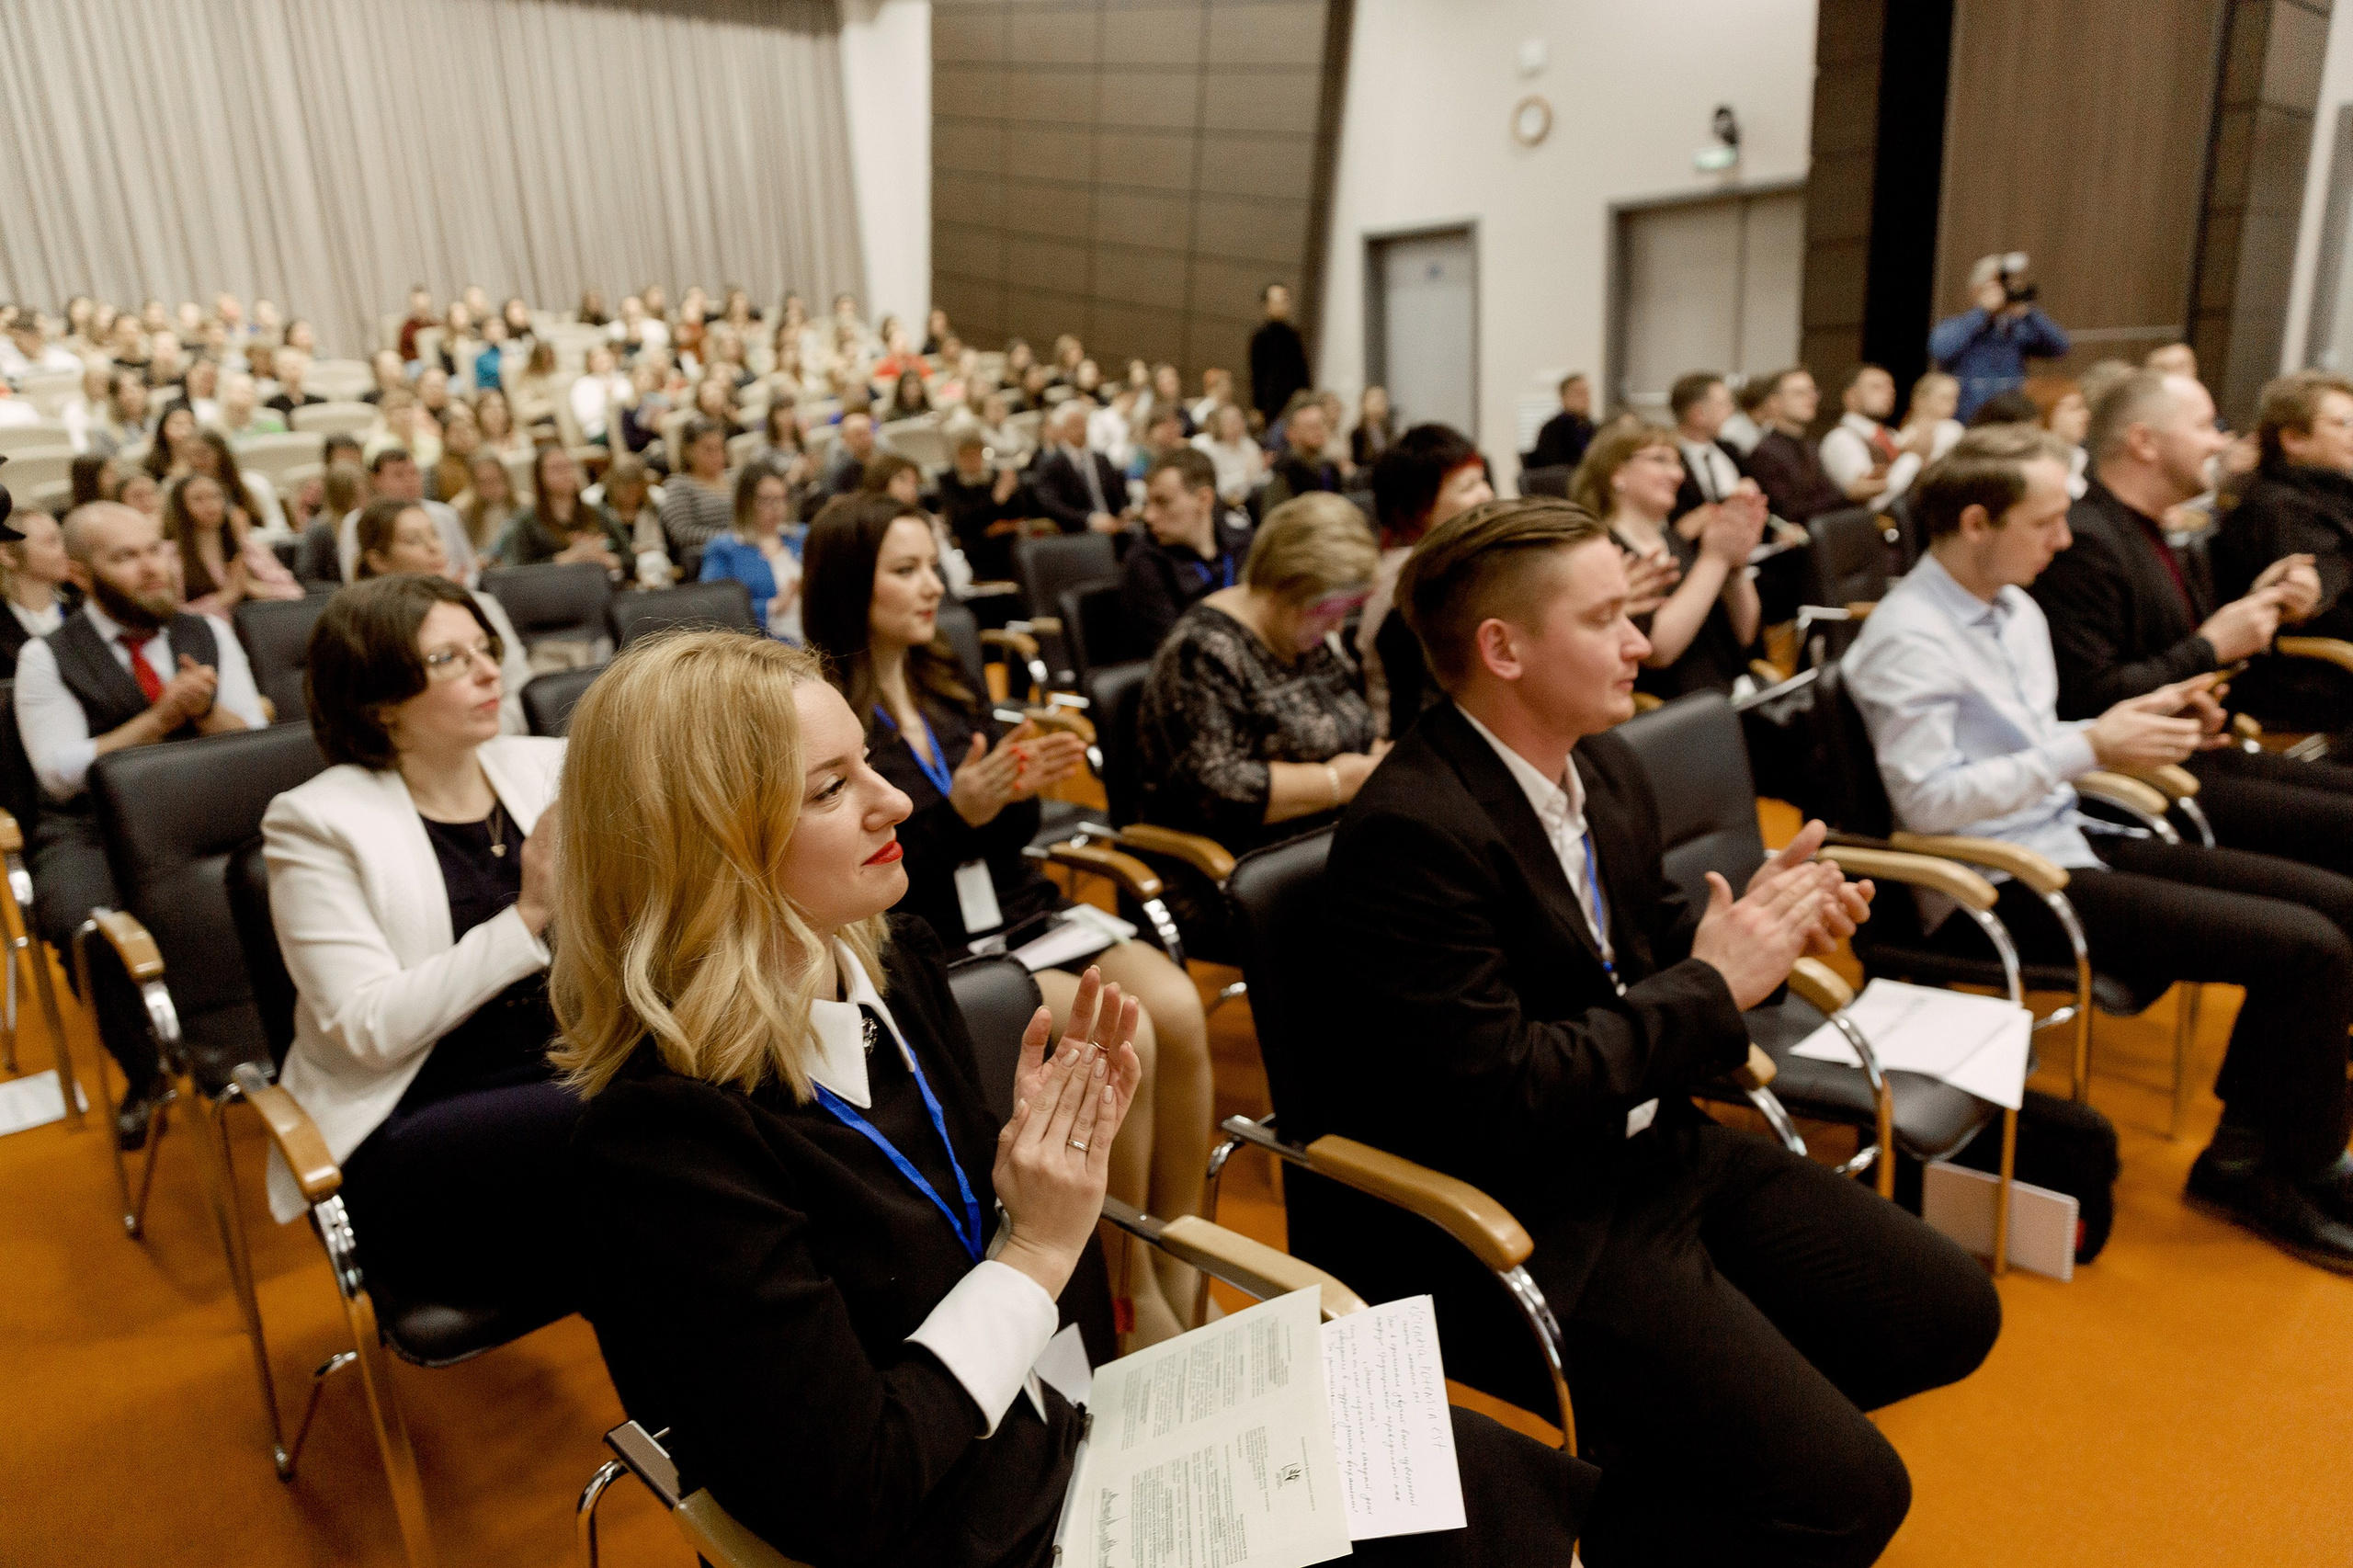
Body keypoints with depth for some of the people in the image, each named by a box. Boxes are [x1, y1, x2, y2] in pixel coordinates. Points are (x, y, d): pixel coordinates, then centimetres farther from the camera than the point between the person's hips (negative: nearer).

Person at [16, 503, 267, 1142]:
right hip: (92, 830, -1)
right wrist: (162, 717, -18)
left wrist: (206, 709, -16)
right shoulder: (46, 657, 1)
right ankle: (144, 1074, -5)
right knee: (85, 922, -33)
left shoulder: (210, 633, 9)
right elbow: (62, 773, -9)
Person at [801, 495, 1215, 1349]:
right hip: (937, 951, -6)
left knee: (1178, 1010, -21)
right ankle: (1134, 1289, -8)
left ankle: (1181, 1262, -5)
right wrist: (957, 814, -20)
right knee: (1122, 1038, -27)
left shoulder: (950, 681, 13)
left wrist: (1020, 791, -6)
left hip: (1026, 914, 6)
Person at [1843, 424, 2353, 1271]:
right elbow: (1924, 799, -22)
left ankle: (2252, 1148, 17)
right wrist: (2088, 746, -20)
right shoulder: (1908, 638, -17)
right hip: (2003, 887, -10)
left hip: (2067, 842, 10)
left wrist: (2136, 720, 3)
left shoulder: (2018, 612, 12)